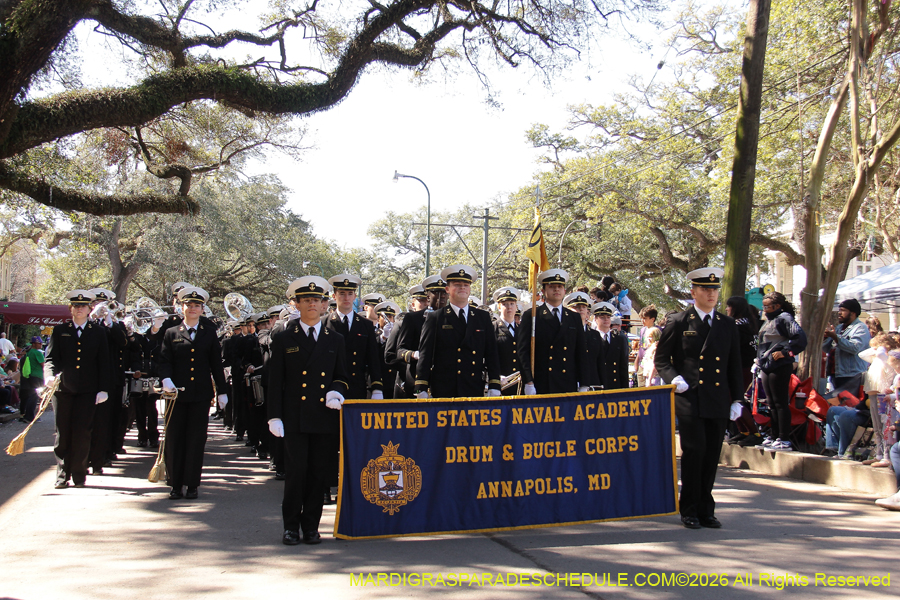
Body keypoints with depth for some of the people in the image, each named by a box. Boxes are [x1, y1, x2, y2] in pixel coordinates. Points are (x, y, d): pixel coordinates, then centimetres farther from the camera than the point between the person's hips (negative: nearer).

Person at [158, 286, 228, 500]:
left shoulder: (209, 334, 9)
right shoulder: (171, 334, 8)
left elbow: (217, 364, 10)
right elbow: (164, 361, 1)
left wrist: (222, 391, 7)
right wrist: (166, 379, -19)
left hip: (201, 396, 0)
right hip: (177, 394, 0)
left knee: (196, 440, 1)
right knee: (174, 440, 2)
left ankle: (192, 484, 9)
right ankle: (176, 484, 10)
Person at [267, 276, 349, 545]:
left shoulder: (335, 340, 13)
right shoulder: (283, 339, 6)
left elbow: (341, 376, 18)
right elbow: (275, 382, 3)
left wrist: (336, 391, -5)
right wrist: (274, 416, -5)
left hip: (325, 419, 2)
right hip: (295, 419, -2)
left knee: (319, 473, 4)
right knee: (296, 472, -4)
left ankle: (311, 526, 14)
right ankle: (291, 526, 8)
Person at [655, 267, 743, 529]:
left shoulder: (727, 324, 13)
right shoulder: (678, 322, 2)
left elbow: (734, 364, 16)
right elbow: (661, 359, 5)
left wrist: (736, 398, 11)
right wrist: (674, 378, -13)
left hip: (718, 401, 4)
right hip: (689, 398, -4)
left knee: (712, 456, 5)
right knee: (694, 450, -9)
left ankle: (706, 510, 16)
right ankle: (689, 510, 4)